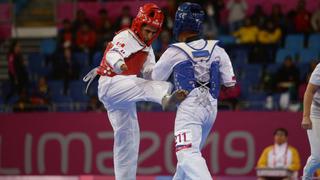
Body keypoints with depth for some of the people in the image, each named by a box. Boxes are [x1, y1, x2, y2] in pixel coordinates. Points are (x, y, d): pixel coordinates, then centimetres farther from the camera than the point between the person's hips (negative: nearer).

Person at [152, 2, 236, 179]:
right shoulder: (216, 49, 2)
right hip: (211, 108, 6)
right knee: (191, 152, 22)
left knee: (188, 155, -16)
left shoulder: (174, 52, -7)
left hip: (189, 108, -6)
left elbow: (155, 77, 8)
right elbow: (230, 81, 8)